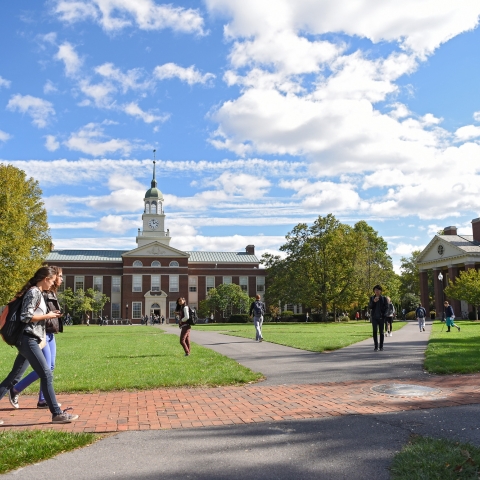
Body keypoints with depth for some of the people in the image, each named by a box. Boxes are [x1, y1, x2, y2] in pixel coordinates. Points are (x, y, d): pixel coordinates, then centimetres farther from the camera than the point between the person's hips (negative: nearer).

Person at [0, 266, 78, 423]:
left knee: (14, 376, 11)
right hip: (28, 340, -10)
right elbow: (25, 317, -18)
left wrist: (50, 315, 13)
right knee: (46, 374, -10)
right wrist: (47, 316, -10)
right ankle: (57, 413, -6)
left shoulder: (37, 293, 18)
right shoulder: (34, 292, -11)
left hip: (29, 340, 10)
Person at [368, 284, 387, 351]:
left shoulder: (383, 298, 2)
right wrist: (373, 301, -19)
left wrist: (383, 315, -7)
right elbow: (369, 307, -2)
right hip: (374, 317, 1)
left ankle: (381, 347, 10)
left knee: (381, 332, 4)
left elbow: (386, 307, 4)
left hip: (381, 317, -1)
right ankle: (376, 346, 1)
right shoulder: (372, 298, 5)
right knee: (375, 332, -3)